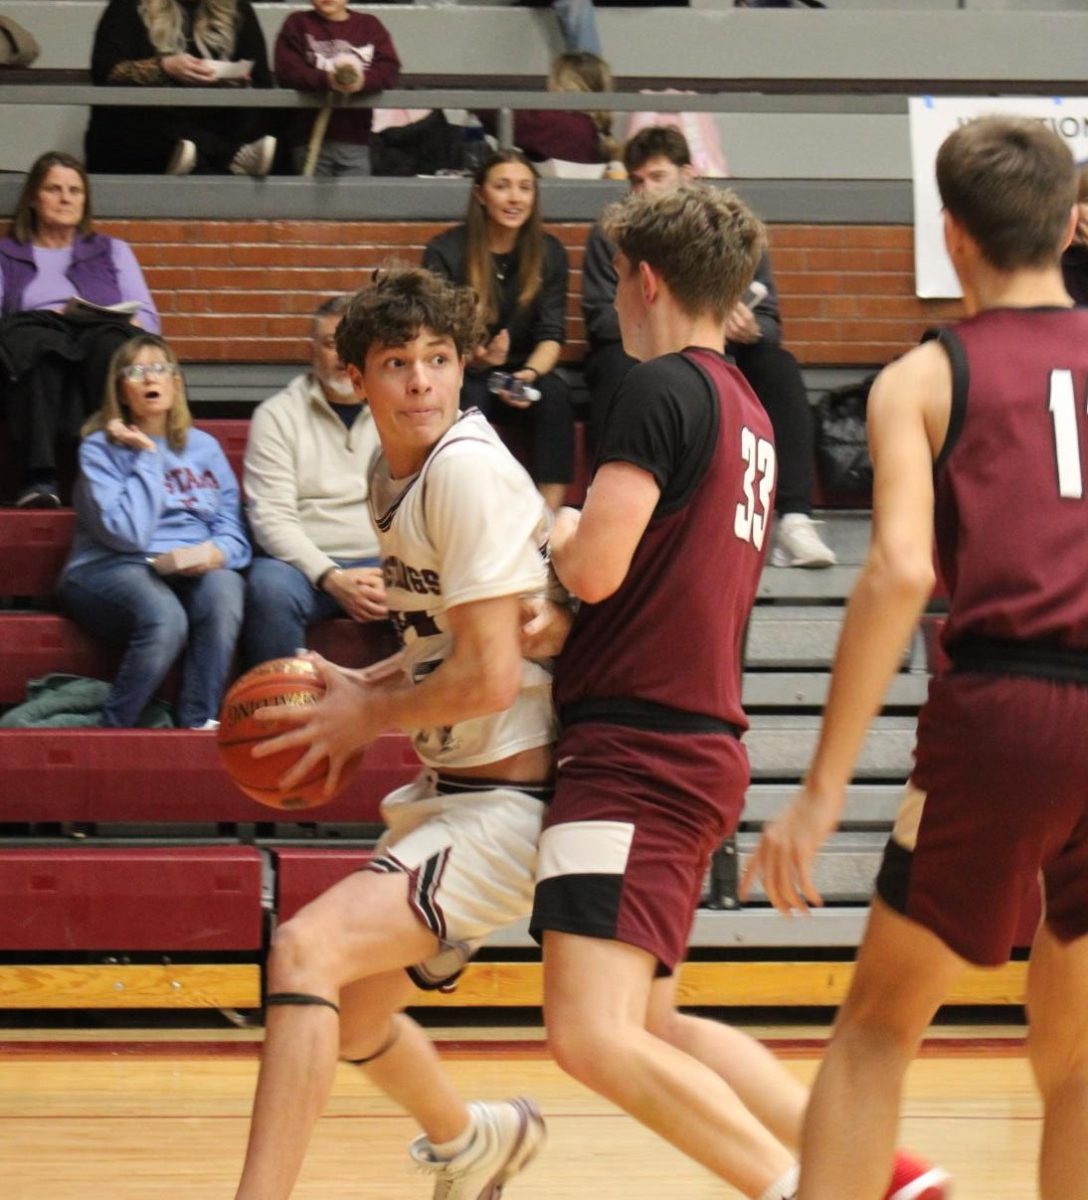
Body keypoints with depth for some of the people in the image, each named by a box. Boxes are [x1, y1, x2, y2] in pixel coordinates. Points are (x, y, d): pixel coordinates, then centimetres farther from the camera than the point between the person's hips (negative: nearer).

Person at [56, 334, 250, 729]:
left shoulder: (203, 446, 16)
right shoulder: (99, 448, 2)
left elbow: (234, 531, 9)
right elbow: (127, 533, -13)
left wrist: (216, 552, -15)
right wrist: (148, 456, -5)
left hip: (195, 569, 4)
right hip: (111, 571, -4)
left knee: (223, 591, -34)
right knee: (165, 617, -38)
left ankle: (197, 726, -30)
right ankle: (112, 734, -24)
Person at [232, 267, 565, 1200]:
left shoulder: (468, 469, -19)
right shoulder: (394, 473, 9)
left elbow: (490, 676, -23)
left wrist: (365, 718, -8)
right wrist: (358, 684, 7)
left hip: (508, 800, -10)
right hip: (449, 789, 10)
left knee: (306, 950, -27)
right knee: (352, 1016, 25)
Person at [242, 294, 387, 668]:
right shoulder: (278, 415, 6)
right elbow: (271, 516, -3)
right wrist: (333, 578, -17)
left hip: (386, 563, 1)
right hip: (307, 563, -1)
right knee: (270, 588, -35)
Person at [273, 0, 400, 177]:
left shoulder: (370, 25, 11)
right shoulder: (297, 24, 8)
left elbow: (389, 69, 0)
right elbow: (287, 71, -6)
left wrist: (363, 81, -23)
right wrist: (325, 80, -23)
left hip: (355, 137, 1)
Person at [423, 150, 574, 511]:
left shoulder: (550, 253, 3)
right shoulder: (445, 252, -6)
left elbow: (552, 334, -1)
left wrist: (530, 374, -23)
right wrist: (474, 358, -31)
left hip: (521, 375, 2)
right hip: (460, 376, -2)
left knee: (554, 395, -31)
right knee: (470, 400, -36)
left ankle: (550, 512, -35)